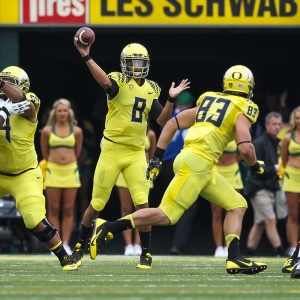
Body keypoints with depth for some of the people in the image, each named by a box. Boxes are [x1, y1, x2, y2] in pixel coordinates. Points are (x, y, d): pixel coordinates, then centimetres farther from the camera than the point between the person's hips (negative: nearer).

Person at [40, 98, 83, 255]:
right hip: (53, 171, 0)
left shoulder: (77, 131, 2)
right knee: (54, 210, 0)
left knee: (68, 210, 2)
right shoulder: (47, 131, 1)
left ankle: (66, 244, 4)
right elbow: (45, 153, 11)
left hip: (71, 171, 0)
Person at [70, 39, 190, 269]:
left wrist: (171, 99, -6)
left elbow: (162, 120, 8)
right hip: (112, 149, -3)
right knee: (97, 204, 6)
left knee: (142, 203, -8)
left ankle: (146, 254, 4)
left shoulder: (151, 90, 9)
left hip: (136, 153, 3)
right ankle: (80, 247, 25)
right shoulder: (119, 81, -8)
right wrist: (86, 56, -45)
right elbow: (105, 81, -32)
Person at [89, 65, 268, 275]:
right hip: (196, 163, -8)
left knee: (237, 205, 11)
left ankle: (235, 259, -1)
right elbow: (245, 147, -12)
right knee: (166, 216, -9)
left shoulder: (208, 101, 23)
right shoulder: (243, 109, 1)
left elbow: (172, 124, 20)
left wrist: (157, 158, 21)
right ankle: (108, 228, -10)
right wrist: (255, 166, 9)